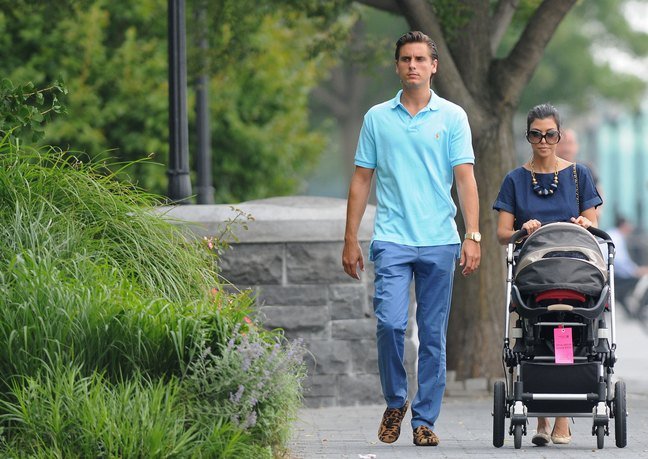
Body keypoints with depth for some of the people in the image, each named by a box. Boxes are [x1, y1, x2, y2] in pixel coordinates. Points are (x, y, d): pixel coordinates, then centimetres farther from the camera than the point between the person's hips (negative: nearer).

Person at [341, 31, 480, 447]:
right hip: (392, 239, 0)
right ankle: (395, 402, 8)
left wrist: (473, 235, -11)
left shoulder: (452, 117, 5)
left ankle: (425, 419, 10)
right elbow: (362, 180, 11)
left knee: (433, 335, 3)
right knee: (391, 323, -14)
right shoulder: (377, 118, 8)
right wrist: (351, 240, 6)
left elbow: (465, 178, 0)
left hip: (439, 241, 0)